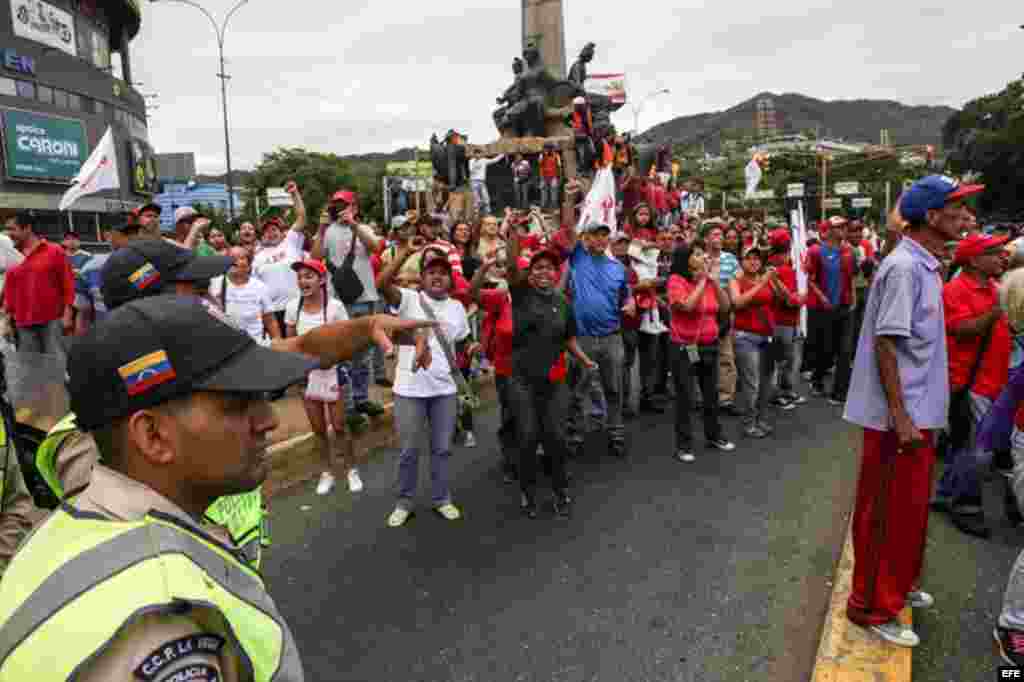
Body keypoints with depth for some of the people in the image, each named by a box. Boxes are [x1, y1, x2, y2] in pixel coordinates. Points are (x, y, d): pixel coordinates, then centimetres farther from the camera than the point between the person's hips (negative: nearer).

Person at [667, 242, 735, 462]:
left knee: (712, 394, 16)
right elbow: (688, 306, -25)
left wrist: (714, 280, -5)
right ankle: (684, 444, 11)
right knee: (685, 398, 0)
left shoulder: (709, 281, 9)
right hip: (685, 348, -6)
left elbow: (725, 306, 3)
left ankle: (714, 435, 33)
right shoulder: (676, 280, -11)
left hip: (710, 346, 6)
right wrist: (702, 280, -16)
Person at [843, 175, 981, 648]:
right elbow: (885, 344, -22)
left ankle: (899, 583, 39)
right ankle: (872, 606, 15)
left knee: (910, 507, 21)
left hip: (918, 412, 10)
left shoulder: (923, 265, 11)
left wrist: (916, 415, 18)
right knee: (888, 513, 1)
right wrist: (900, 417, -23)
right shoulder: (904, 267, -18)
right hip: (898, 416, -10)